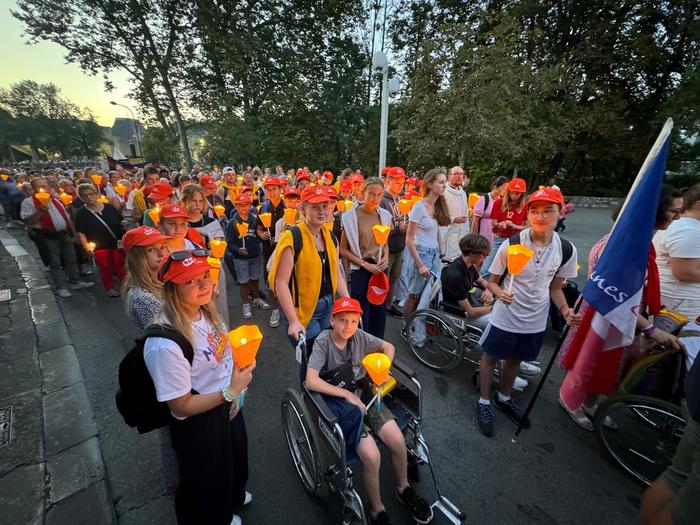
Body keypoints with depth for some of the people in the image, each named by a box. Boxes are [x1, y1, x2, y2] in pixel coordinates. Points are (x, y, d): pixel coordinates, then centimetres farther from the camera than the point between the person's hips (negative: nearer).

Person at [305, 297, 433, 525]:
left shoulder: (359, 336, -5)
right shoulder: (322, 342, -18)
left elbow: (388, 347, 9)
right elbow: (311, 381, -26)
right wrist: (347, 394, -24)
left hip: (362, 394, 4)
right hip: (338, 402, -4)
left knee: (398, 440, -12)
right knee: (372, 455, -21)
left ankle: (403, 488, 20)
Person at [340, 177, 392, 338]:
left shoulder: (384, 215, 4)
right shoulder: (351, 216, -10)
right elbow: (343, 250, -6)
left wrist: (386, 257, -2)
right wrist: (365, 264, -13)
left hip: (379, 269, 5)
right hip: (360, 270, -4)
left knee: (379, 312, 14)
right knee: (360, 315, 1)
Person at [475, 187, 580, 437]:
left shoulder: (566, 250, -9)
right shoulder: (511, 244, -19)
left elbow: (555, 287, 5)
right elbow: (492, 281, -10)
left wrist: (565, 309, -12)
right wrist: (500, 293, -31)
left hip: (536, 321, 4)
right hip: (505, 317, -3)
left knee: (515, 360, 24)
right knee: (490, 357, 13)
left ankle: (504, 398, 49)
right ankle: (484, 402, 37)